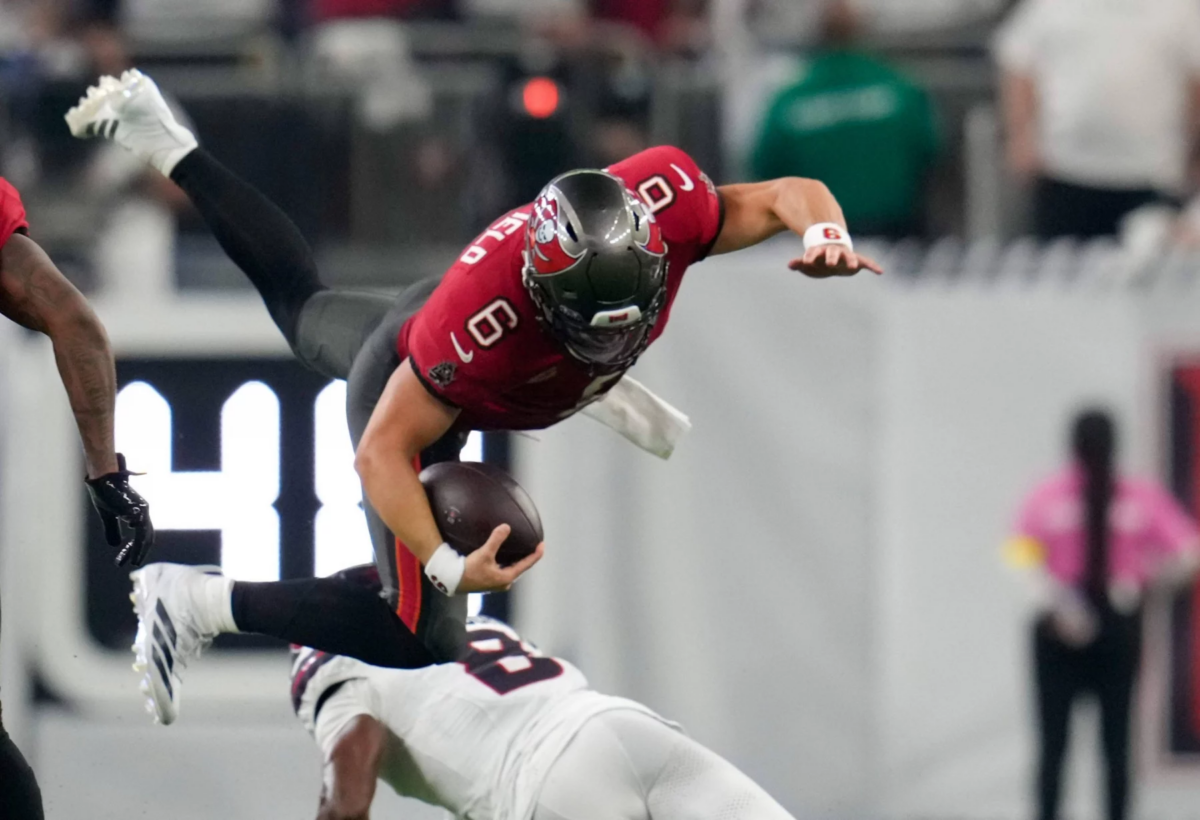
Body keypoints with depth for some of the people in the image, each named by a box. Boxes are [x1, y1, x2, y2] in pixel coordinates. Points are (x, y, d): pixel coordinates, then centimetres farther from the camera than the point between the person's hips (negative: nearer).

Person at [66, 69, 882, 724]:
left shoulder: (669, 200, -36)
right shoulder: (482, 317, -47)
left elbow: (782, 198, -18)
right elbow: (385, 450, -35)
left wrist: (825, 233, -41)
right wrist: (447, 564, -47)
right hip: (404, 389, -7)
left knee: (304, 305, 36)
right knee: (424, 636, -8)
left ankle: (163, 142, 50)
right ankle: (200, 604, -1)